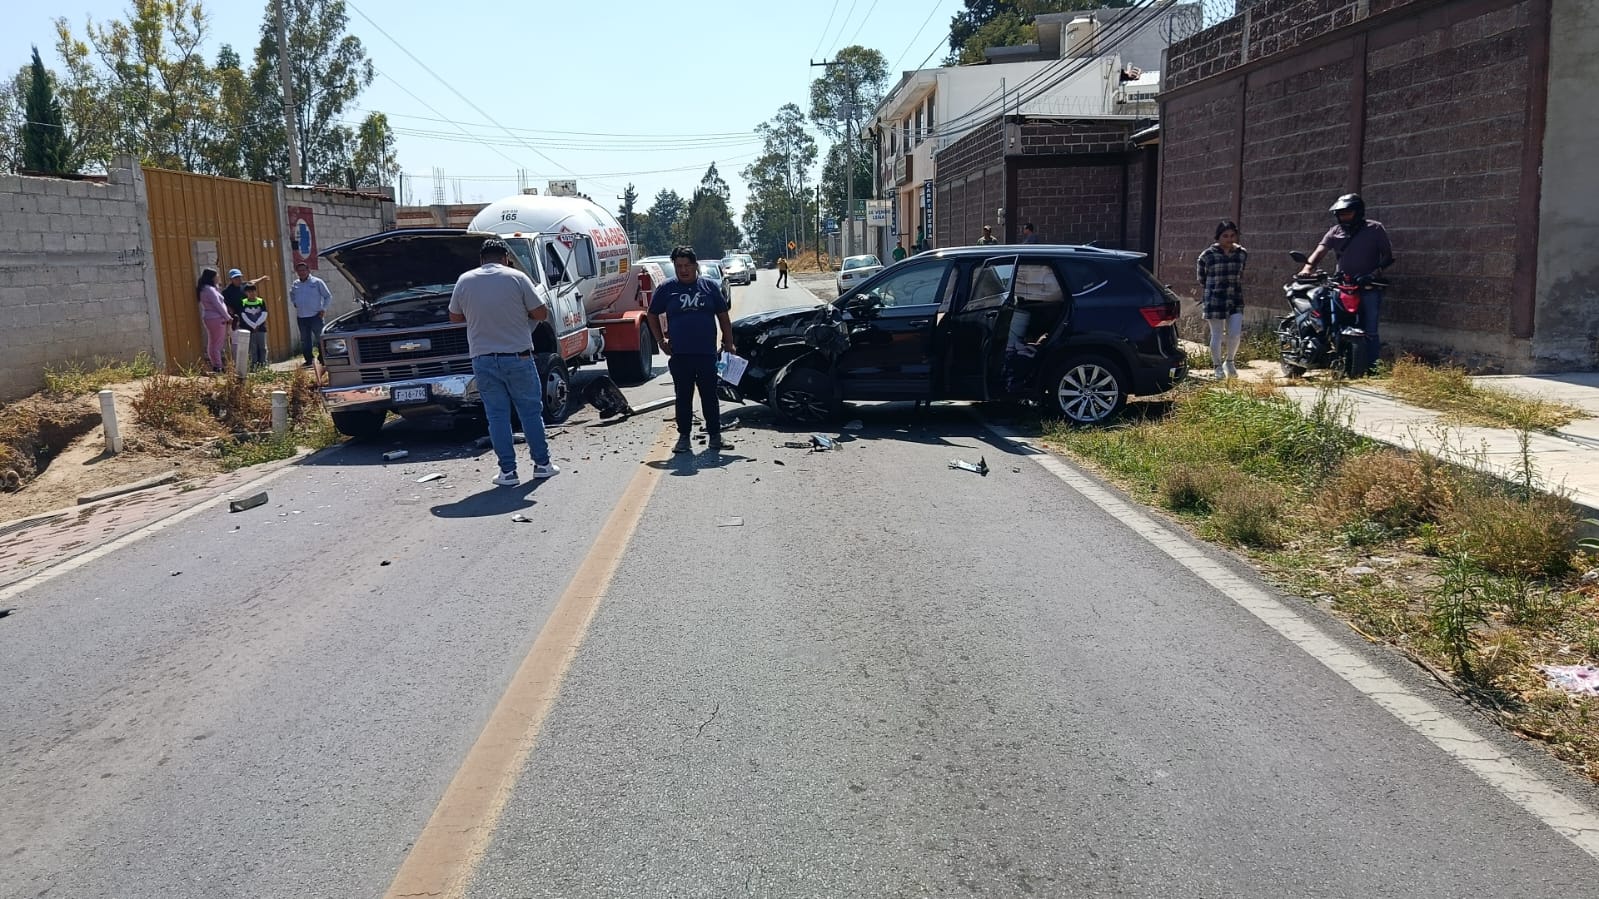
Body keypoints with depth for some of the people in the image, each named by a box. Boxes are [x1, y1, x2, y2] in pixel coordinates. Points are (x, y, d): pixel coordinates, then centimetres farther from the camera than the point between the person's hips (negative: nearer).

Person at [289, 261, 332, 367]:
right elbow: (291, 296, 30)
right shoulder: (295, 284, 11)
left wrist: (324, 309, -5)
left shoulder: (317, 282, -1)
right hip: (301, 317, 4)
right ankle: (309, 360, 14)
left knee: (320, 338, -5)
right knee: (305, 341, 7)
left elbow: (328, 297, 3)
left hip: (315, 316, -4)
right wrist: (295, 304, 12)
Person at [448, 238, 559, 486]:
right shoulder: (517, 278, -5)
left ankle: (507, 471, 7)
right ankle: (542, 464, 16)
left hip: (483, 360, 2)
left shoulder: (464, 281, 2)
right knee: (531, 411, 10)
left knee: (497, 415, 7)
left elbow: (454, 317, 13)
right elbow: (541, 313, -5)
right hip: (517, 357, -2)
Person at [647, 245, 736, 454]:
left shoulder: (709, 287, 6)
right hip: (679, 355, 0)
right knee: (683, 397, 6)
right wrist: (661, 341, 6)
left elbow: (723, 317, 10)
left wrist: (728, 343, 6)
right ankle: (683, 437, 14)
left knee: (710, 396, 5)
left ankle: (715, 436, 13)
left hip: (707, 353, 0)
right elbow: (653, 315, 14)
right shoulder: (666, 289, 5)